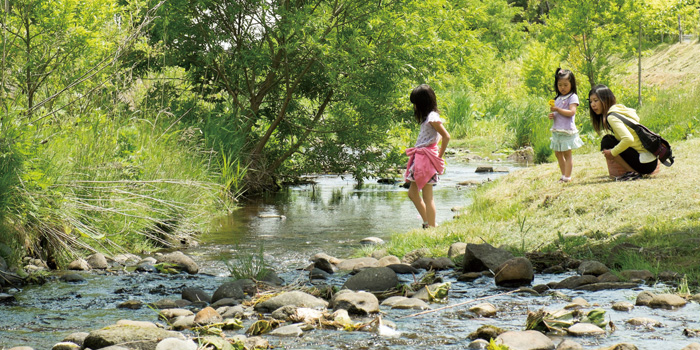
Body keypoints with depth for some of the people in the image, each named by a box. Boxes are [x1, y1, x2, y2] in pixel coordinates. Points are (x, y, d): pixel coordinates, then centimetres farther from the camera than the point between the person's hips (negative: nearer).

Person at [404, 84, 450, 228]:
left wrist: (440, 156, -12)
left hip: (427, 158, -10)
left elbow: (446, 136, -20)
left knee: (427, 197, -6)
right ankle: (427, 223, 19)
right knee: (412, 193, 13)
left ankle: (432, 227, -2)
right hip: (420, 158, 10)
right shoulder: (428, 116, 13)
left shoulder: (432, 118, -15)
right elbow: (440, 135, 23)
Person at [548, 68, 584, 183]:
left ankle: (567, 177, -2)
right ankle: (563, 175, 22)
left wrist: (557, 109, -19)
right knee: (558, 154, 12)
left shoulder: (572, 97, -7)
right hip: (557, 130, 8)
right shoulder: (558, 98, 16)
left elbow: (572, 112, -18)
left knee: (567, 154, -5)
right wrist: (552, 115, 2)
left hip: (567, 130, -8)